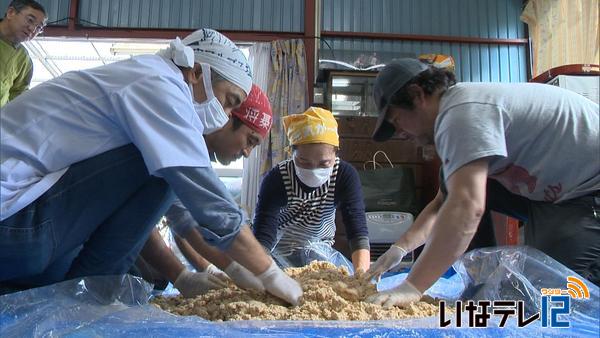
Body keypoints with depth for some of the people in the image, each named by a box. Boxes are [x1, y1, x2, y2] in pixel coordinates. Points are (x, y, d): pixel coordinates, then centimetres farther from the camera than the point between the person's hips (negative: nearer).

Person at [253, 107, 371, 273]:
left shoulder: (345, 176, -21)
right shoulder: (275, 180, -27)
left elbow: (358, 231, -27)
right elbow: (263, 236, -35)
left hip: (322, 249, 2)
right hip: (281, 249, -2)